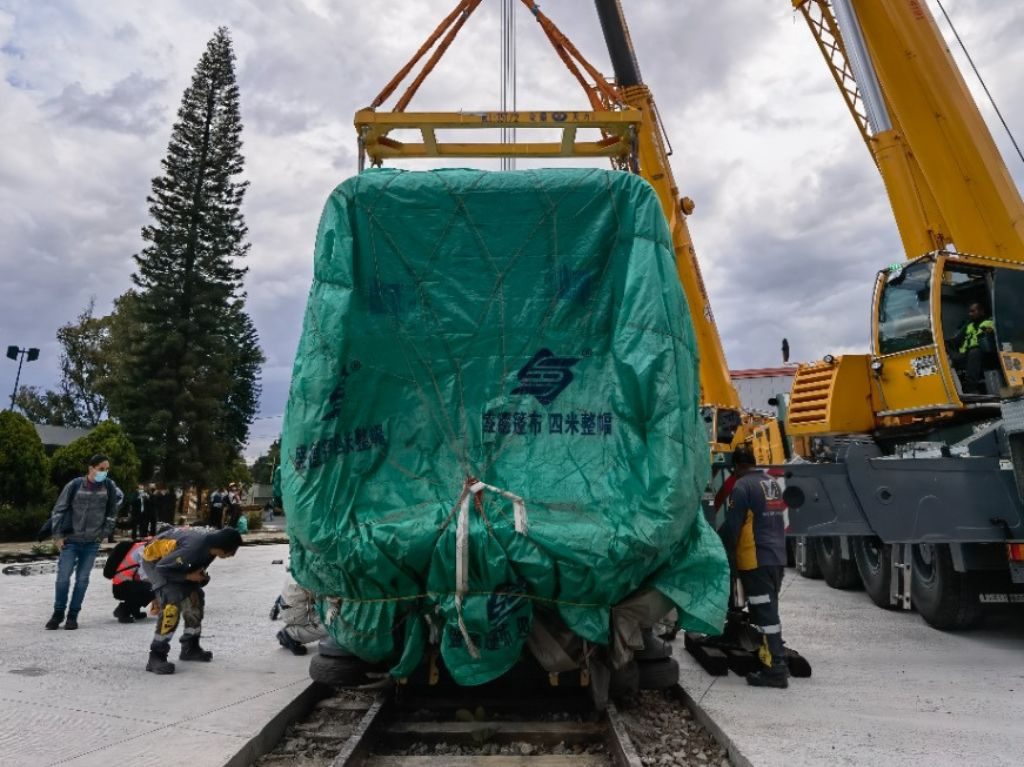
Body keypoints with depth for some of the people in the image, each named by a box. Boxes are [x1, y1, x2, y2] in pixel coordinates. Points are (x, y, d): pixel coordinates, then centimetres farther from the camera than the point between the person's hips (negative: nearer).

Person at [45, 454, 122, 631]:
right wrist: (58, 535, -3)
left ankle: (73, 615, 16)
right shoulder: (75, 485, -7)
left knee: (82, 579, 4)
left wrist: (104, 532, 8)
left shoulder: (109, 486, -2)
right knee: (63, 577, -1)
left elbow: (113, 511, 12)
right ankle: (58, 613, 18)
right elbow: (58, 510, -1)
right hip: (70, 541, -1)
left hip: (92, 543, 1)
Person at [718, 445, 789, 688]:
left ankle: (775, 669, -3)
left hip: (756, 560, -9)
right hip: (777, 558, 9)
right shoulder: (774, 484, 14)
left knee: (764, 614, -5)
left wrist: (722, 556, -4)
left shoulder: (742, 487, -14)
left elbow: (731, 528, -15)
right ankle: (777, 658, 27)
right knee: (770, 610, 18)